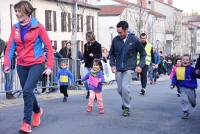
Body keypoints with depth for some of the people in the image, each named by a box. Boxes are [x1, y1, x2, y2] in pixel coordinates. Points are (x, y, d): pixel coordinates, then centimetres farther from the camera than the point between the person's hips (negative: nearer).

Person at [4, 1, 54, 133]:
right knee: (27, 92, 13)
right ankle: (37, 111, 42)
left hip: (36, 64, -5)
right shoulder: (15, 28, 5)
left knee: (27, 90, -19)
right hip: (21, 66, 5)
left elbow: (49, 46, -5)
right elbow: (10, 47, 4)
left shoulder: (38, 26, -7)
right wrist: (7, 64, -9)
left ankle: (27, 123, -11)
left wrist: (50, 66, -9)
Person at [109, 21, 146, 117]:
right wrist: (112, 65, -1)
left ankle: (126, 107, 2)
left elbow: (143, 53, 2)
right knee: (120, 89, 10)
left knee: (125, 88, -16)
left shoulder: (134, 40, -8)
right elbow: (112, 54, 12)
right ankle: (126, 101, 39)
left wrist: (140, 66, -6)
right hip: (118, 69, 4)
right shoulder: (115, 40, -2)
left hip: (129, 69, -3)